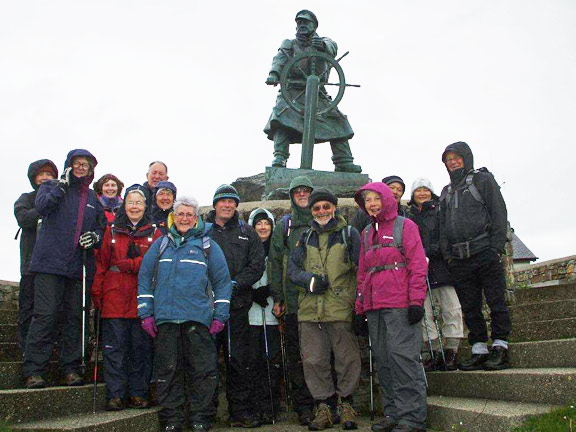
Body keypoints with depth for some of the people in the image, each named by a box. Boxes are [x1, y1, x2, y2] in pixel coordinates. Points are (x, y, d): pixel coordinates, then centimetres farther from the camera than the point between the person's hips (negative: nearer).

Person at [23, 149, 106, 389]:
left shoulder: (93, 198, 20)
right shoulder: (52, 186, 11)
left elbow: (103, 227, 23)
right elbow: (42, 207, -10)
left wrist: (96, 236, 2)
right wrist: (62, 185, -7)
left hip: (80, 267, 4)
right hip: (51, 262, -4)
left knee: (76, 317, 4)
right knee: (45, 315, -9)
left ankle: (71, 368, 12)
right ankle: (33, 370, -2)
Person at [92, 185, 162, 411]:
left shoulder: (155, 233, 11)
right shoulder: (111, 231, 14)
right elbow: (101, 263, 7)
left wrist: (129, 265, -11)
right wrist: (96, 293, -2)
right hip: (114, 298, 0)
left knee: (141, 347, 4)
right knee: (114, 347, 0)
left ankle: (138, 394, 13)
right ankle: (115, 395, 6)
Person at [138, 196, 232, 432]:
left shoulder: (208, 245, 10)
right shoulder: (161, 244, 15)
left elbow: (222, 281, 7)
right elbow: (145, 278, 11)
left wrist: (220, 316, 0)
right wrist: (146, 313, 2)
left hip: (198, 318, -1)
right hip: (165, 317, 2)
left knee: (202, 370, -2)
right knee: (168, 370, 5)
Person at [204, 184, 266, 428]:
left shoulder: (247, 233, 14)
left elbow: (257, 265, 5)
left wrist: (236, 283, -9)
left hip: (237, 304, 1)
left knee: (238, 359, 4)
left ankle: (240, 412, 12)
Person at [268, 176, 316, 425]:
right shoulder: (284, 226, 13)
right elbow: (275, 262, 9)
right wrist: (277, 297, 2)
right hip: (294, 300, 0)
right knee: (296, 356, 1)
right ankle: (303, 407, 10)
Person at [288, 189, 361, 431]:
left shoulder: (349, 234, 6)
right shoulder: (306, 238, 16)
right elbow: (292, 268, 13)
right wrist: (309, 280, -7)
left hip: (341, 309, -3)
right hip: (310, 310, 4)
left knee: (347, 359, 3)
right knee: (314, 361, 5)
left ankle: (346, 404, 19)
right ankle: (324, 407, 18)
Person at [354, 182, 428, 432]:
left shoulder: (404, 226, 3)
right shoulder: (367, 233, 20)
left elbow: (418, 264, -4)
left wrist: (416, 300, -13)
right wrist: (360, 306, 15)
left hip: (400, 304, -6)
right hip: (374, 306, 6)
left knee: (403, 355, -9)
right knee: (382, 360, 8)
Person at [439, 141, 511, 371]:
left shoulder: (483, 179, 7)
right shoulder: (446, 192, 23)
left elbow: (499, 212, -2)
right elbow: (444, 226, 20)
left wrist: (496, 247, -12)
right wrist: (447, 253, 7)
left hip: (485, 253, -5)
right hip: (459, 260, 5)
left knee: (496, 302, -3)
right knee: (470, 307, 5)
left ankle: (500, 348, 4)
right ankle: (479, 350, 11)